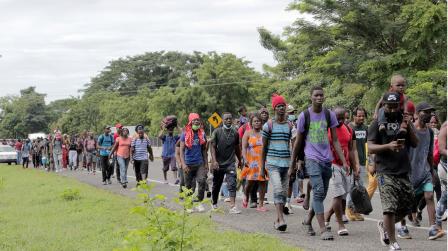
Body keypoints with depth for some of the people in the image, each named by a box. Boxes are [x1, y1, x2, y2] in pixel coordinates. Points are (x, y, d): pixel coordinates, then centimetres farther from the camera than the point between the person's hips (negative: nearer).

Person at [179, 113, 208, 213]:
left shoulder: (202, 134, 5)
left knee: (202, 181, -15)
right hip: (189, 164, -2)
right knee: (188, 185, 7)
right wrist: (183, 164, -16)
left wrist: (206, 163, 9)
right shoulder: (185, 134, -3)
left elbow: (204, 150, 13)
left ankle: (200, 203, -6)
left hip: (200, 163, 2)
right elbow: (182, 150, -5)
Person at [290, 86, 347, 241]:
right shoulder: (304, 116, -2)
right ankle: (323, 229, -18)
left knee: (321, 195, 11)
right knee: (319, 191, -17)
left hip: (327, 159, 4)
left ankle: (307, 222, 31)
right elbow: (298, 142, 6)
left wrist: (344, 161, 0)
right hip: (312, 158, -4)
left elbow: (335, 140, 7)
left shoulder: (330, 115, 6)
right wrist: (292, 164, 8)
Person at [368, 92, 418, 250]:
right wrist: (388, 146, -23)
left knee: (406, 206, 11)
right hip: (386, 172, -5)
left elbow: (415, 144, 5)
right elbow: (371, 147, -7)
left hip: (403, 172, 5)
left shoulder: (405, 122, 12)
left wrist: (409, 127, -9)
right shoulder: (378, 124, 0)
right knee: (390, 207, -12)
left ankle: (383, 225, 34)